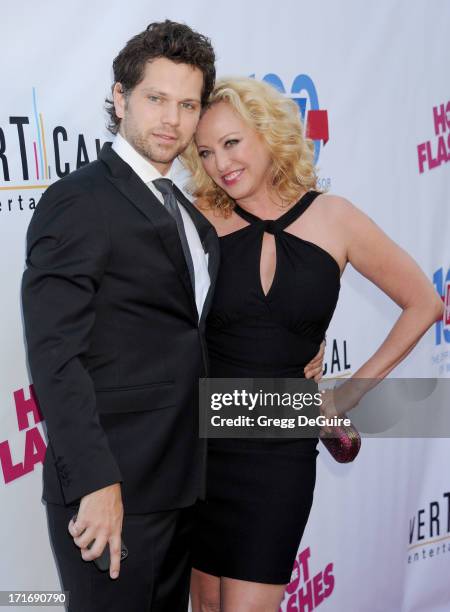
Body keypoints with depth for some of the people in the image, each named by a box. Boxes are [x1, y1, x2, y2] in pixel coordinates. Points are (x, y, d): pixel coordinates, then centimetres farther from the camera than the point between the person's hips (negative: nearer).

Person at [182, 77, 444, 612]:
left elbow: (422, 303, 5)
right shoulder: (202, 221, -4)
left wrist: (353, 390, 3)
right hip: (199, 441, 1)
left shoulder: (332, 218, -4)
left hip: (280, 451, -1)